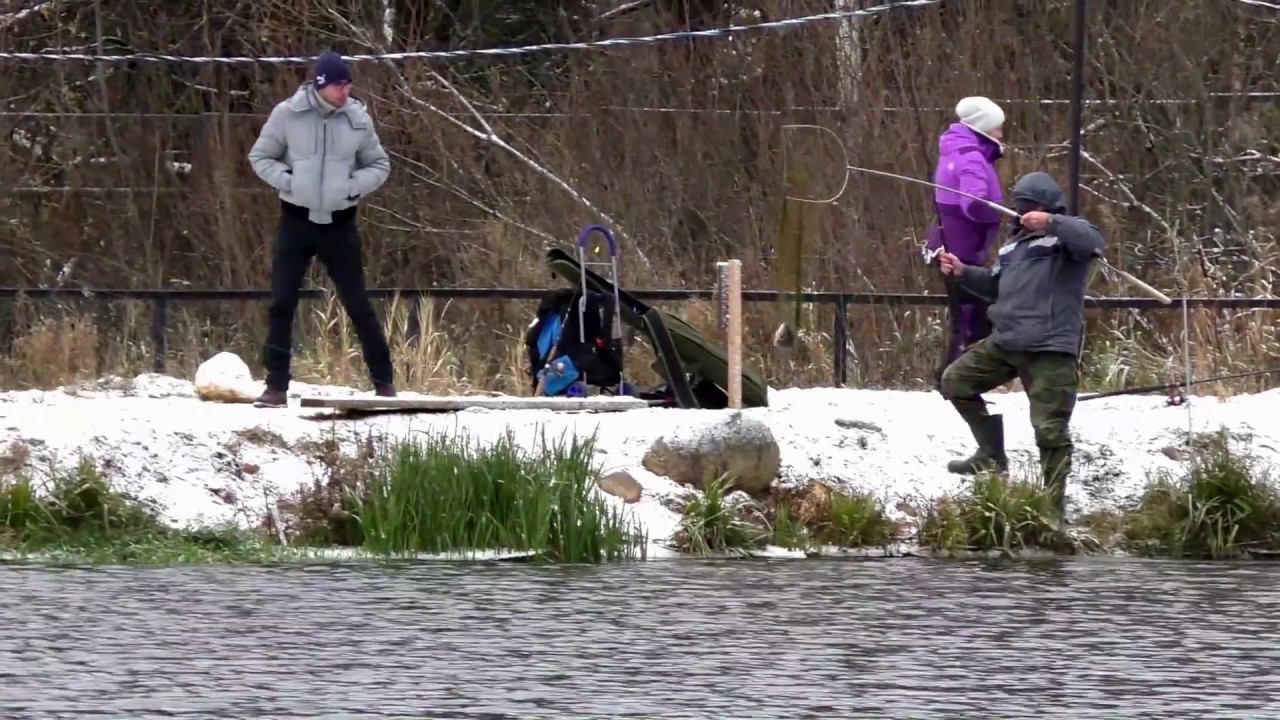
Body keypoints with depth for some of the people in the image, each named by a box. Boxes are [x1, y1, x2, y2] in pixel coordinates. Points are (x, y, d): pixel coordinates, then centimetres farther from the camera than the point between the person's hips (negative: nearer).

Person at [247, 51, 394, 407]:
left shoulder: (357, 118, -4)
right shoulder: (288, 115, -8)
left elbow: (379, 164, 9)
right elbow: (260, 157, 3)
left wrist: (355, 186, -9)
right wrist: (286, 180, -13)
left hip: (339, 222, 0)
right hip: (296, 220, 0)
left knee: (358, 304, 3)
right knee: (282, 304, -4)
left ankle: (384, 383, 12)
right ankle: (276, 386, 3)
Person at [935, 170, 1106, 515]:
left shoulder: (1066, 232, -2)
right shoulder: (1016, 242, 24)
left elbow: (1094, 242, -25)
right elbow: (997, 287, 31)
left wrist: (1050, 223, -32)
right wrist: (963, 273, 17)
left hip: (1051, 348, -9)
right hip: (1005, 341, 9)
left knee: (1050, 428, -9)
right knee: (956, 381, 14)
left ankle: (1053, 500, -2)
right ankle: (992, 456, 21)